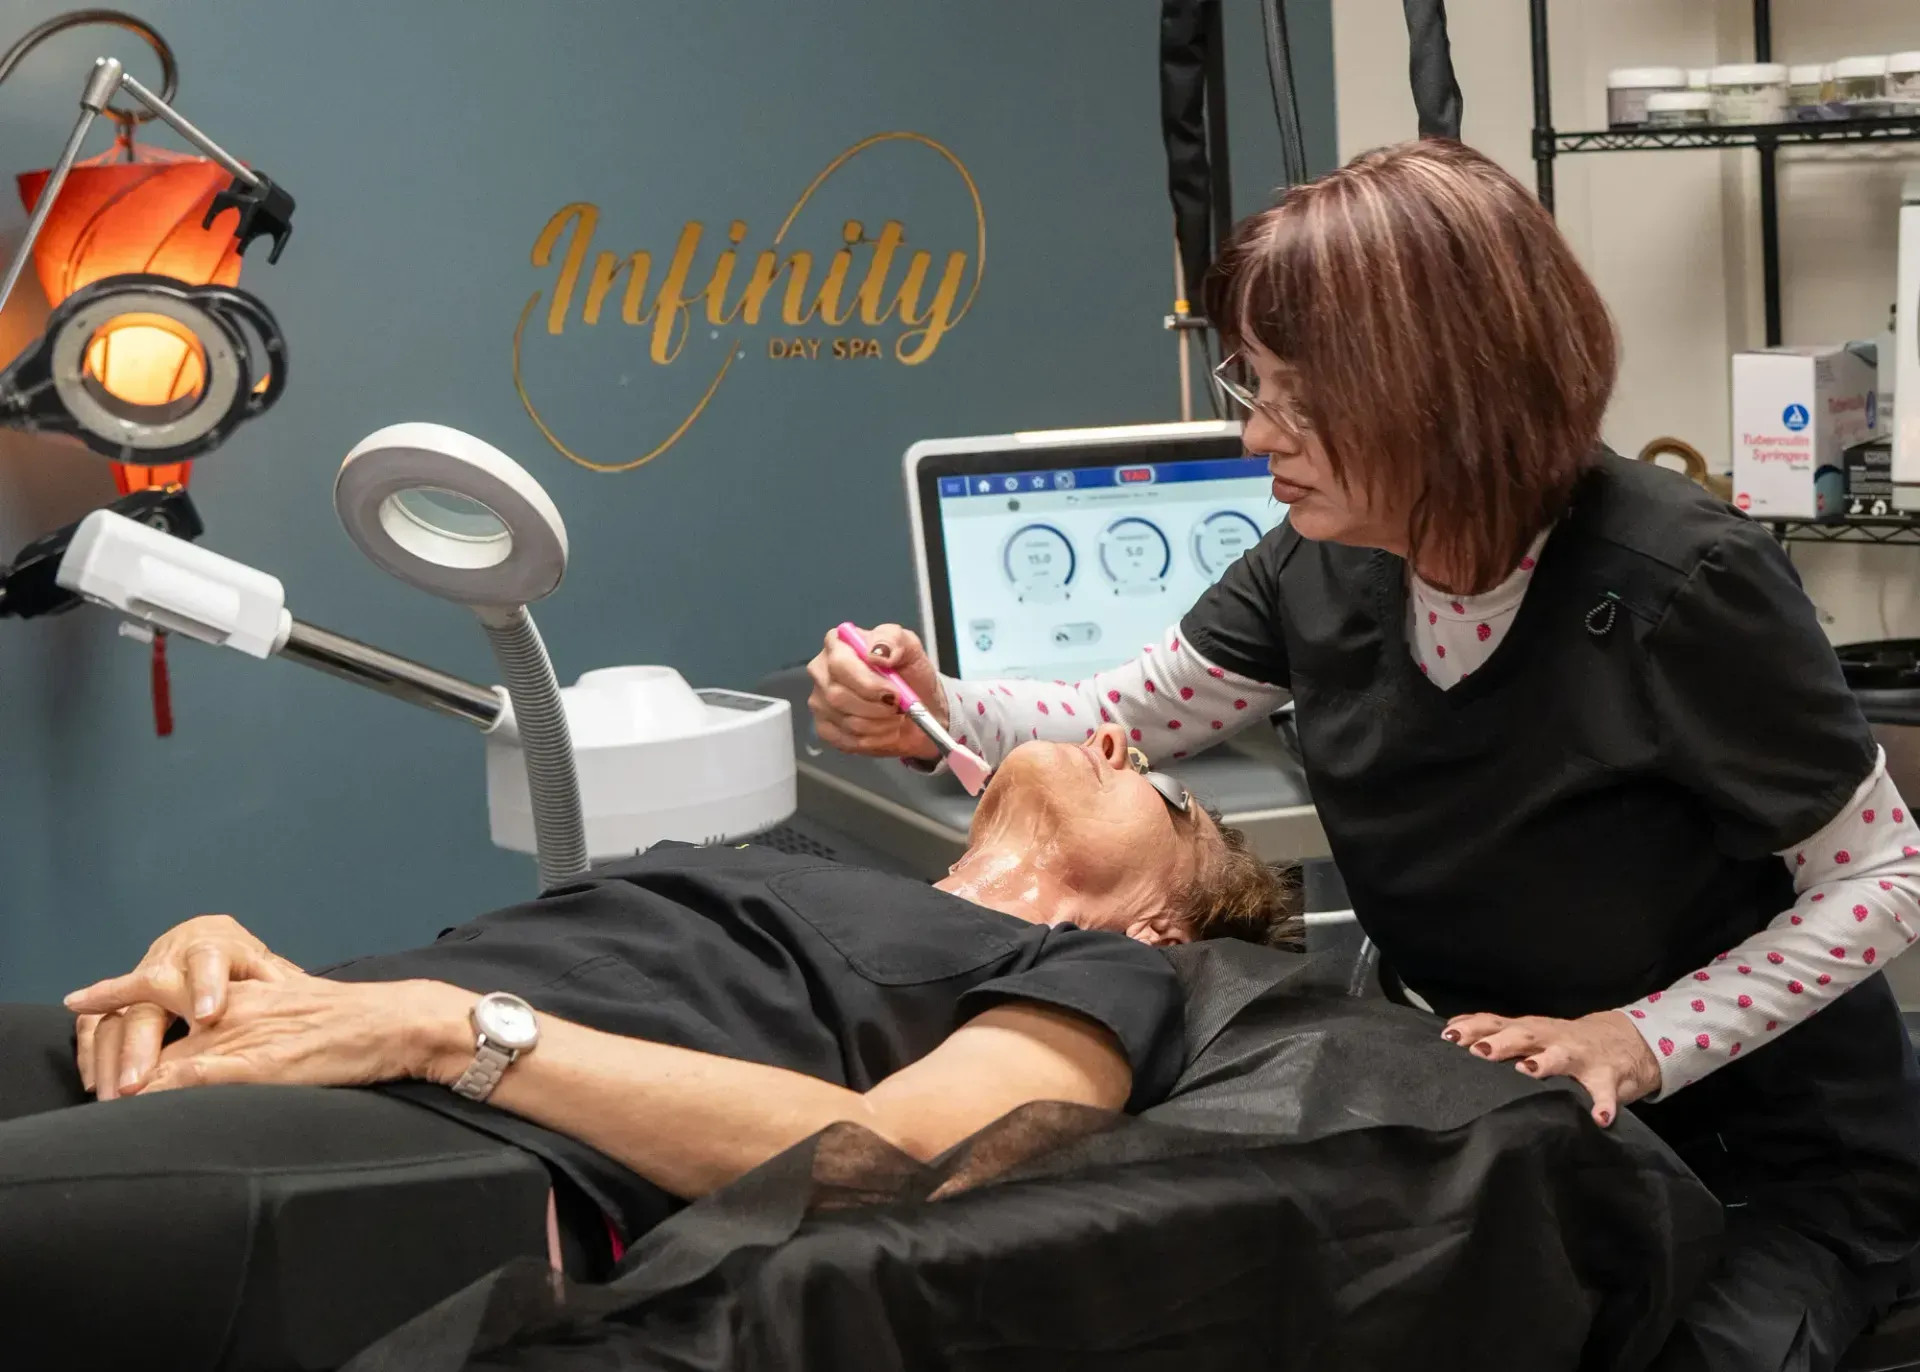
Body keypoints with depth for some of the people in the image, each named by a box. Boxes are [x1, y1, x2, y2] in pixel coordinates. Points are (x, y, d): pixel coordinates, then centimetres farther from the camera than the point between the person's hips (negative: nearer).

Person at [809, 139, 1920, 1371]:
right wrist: (937, 715, -14)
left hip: (1772, 1161, -4)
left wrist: (1637, 1040, -26)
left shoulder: (1677, 584, -27)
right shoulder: (1323, 563, -9)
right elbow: (1123, 720, 6)